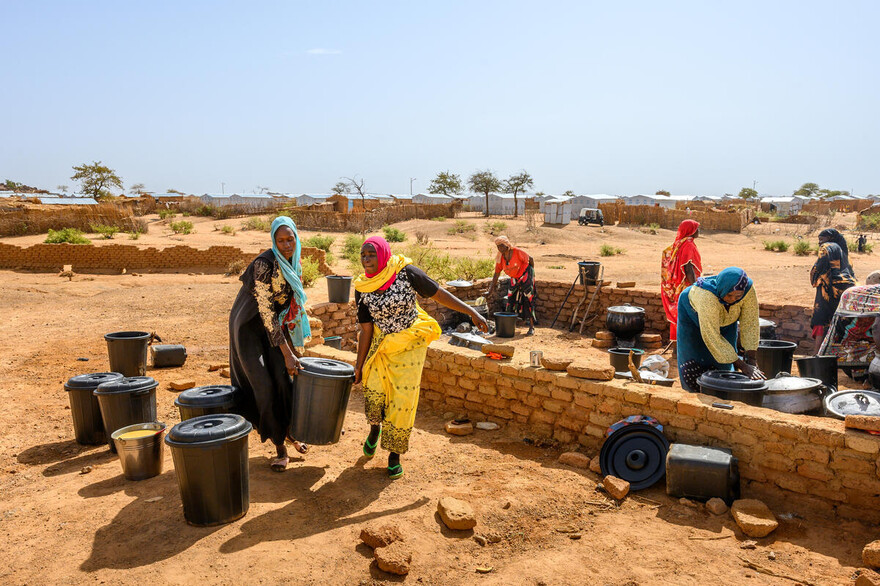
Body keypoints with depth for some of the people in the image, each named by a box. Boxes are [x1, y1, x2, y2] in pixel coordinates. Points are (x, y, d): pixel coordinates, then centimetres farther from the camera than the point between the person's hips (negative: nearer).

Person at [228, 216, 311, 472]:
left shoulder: (294, 265, -1)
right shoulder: (264, 264, -25)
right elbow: (266, 312, -26)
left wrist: (293, 346, 9)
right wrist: (286, 354, -26)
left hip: (274, 325, 6)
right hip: (251, 327, -6)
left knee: (284, 378, 0)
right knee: (264, 384, -7)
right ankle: (280, 449, 4)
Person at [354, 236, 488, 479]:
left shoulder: (406, 273, -17)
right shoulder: (362, 289, -7)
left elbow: (439, 293, -10)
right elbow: (366, 329, -1)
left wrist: (471, 312, -12)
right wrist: (359, 364, 1)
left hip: (410, 345, -2)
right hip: (381, 343, 2)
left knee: (403, 400, -2)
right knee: (374, 389, -14)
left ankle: (395, 454, 17)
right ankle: (375, 428, 21)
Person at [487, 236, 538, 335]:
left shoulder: (518, 252, -23)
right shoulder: (500, 258, -8)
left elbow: (531, 259, -9)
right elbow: (496, 273, -1)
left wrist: (531, 274, 3)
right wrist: (491, 290, -4)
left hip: (526, 276, -5)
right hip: (514, 279, 5)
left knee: (528, 300, -10)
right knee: (511, 300, 2)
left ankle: (531, 327, -6)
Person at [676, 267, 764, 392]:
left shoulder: (748, 290, -34)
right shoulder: (707, 297, -47)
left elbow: (750, 325, -26)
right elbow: (712, 338, -42)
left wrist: (752, 361, -33)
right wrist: (743, 366, -40)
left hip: (726, 322, 4)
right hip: (694, 313, -4)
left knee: (723, 364, 2)